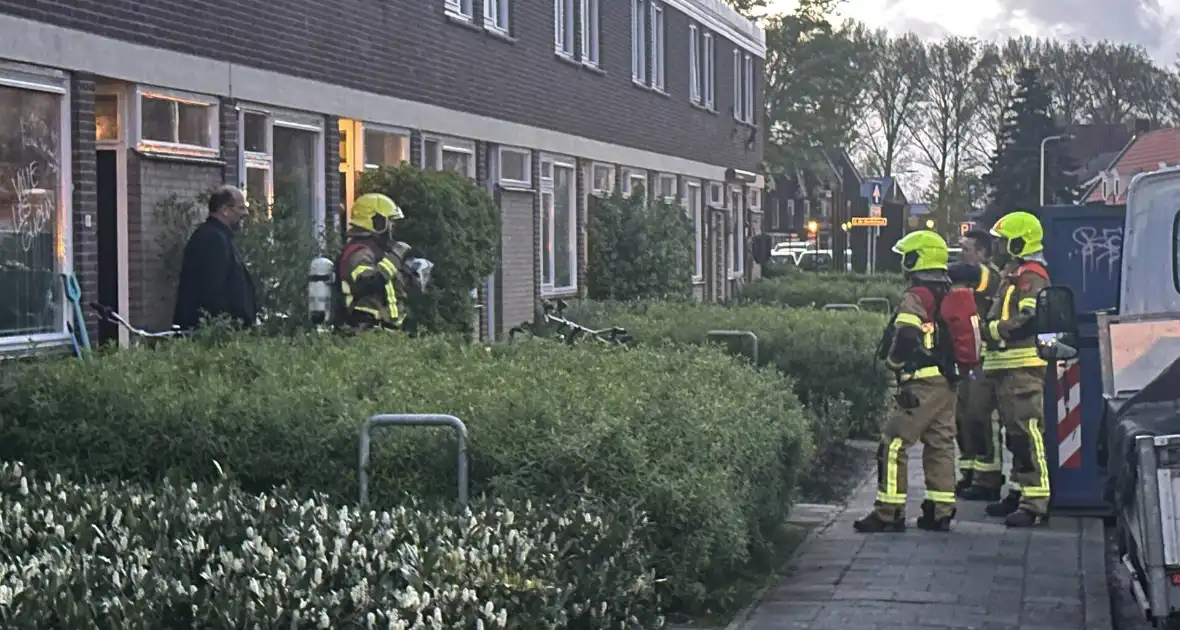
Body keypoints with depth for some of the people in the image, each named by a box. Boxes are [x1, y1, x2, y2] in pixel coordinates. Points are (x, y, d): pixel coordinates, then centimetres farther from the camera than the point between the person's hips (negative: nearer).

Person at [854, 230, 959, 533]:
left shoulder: (915, 298, -13)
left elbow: (905, 337, -21)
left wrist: (893, 361, -3)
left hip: (922, 384, -9)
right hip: (949, 382, 9)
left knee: (893, 444, -5)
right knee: (940, 444, 14)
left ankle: (889, 513, -6)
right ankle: (941, 511, 15)